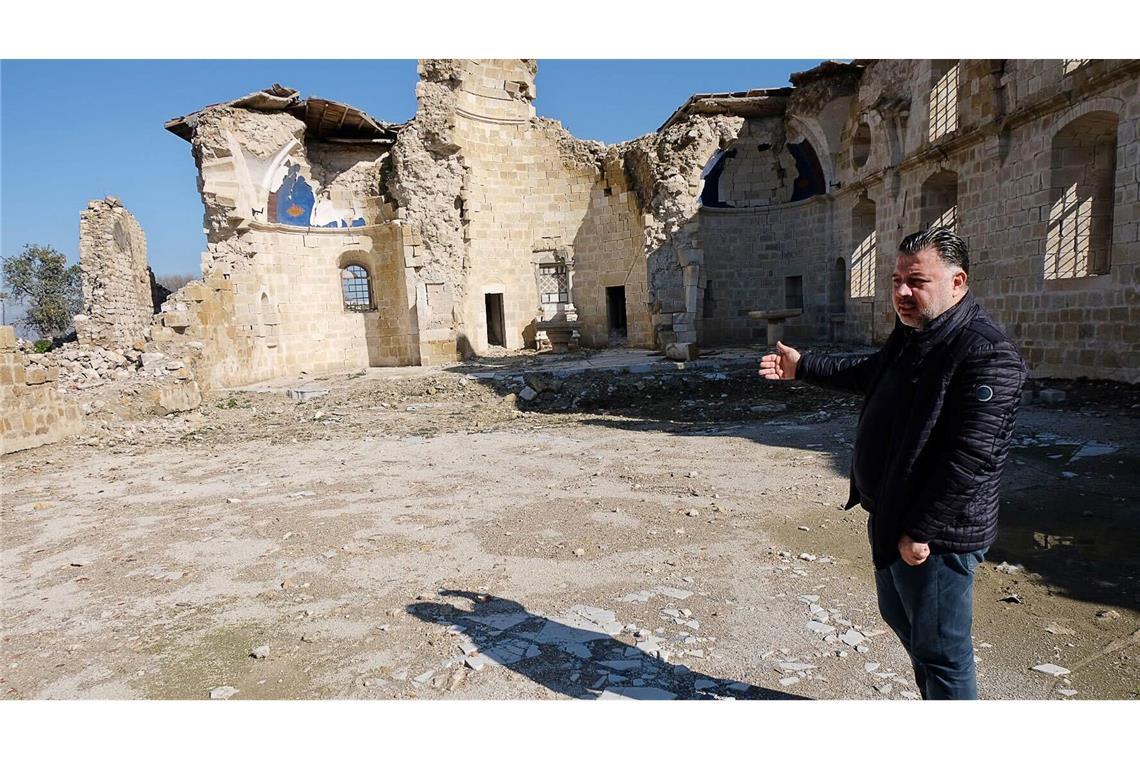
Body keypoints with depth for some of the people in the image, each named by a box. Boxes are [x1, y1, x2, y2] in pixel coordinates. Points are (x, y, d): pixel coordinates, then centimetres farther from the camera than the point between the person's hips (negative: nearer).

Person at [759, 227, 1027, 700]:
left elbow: (972, 457, -27)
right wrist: (802, 368, 23)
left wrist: (920, 530, -24)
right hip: (891, 519, 10)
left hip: (935, 536, -10)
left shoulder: (986, 355, -24)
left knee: (940, 650, 5)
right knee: (900, 618, 27)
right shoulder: (910, 334, 7)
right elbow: (867, 376, 26)